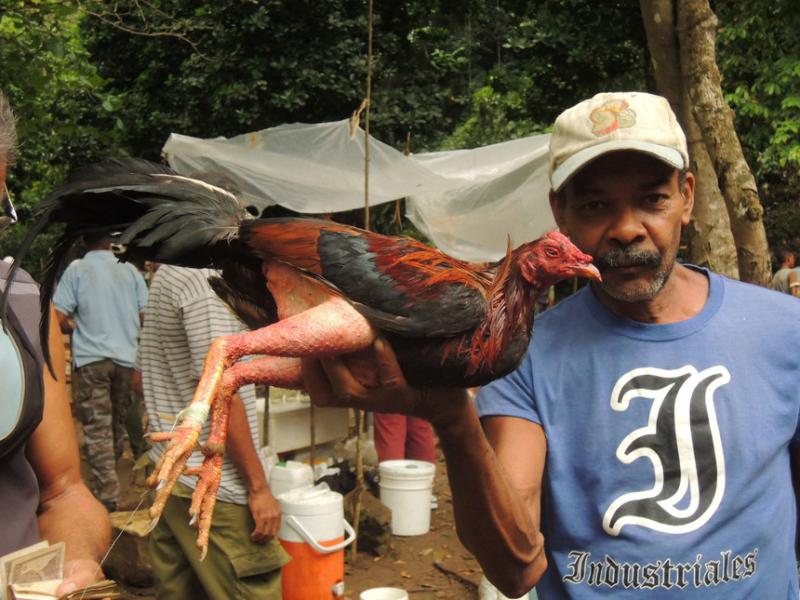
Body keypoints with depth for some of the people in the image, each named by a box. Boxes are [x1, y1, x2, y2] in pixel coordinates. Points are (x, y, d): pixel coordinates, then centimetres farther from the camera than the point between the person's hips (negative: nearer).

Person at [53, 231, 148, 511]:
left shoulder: (76, 269, -4)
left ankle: (107, 494, -8)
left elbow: (58, 320, -9)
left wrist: (73, 329, 12)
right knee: (118, 423, 18)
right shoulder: (129, 269, 4)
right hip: (126, 356, 3)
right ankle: (109, 480, 36)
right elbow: (146, 317, 3)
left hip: (91, 358, -3)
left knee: (96, 429, -2)